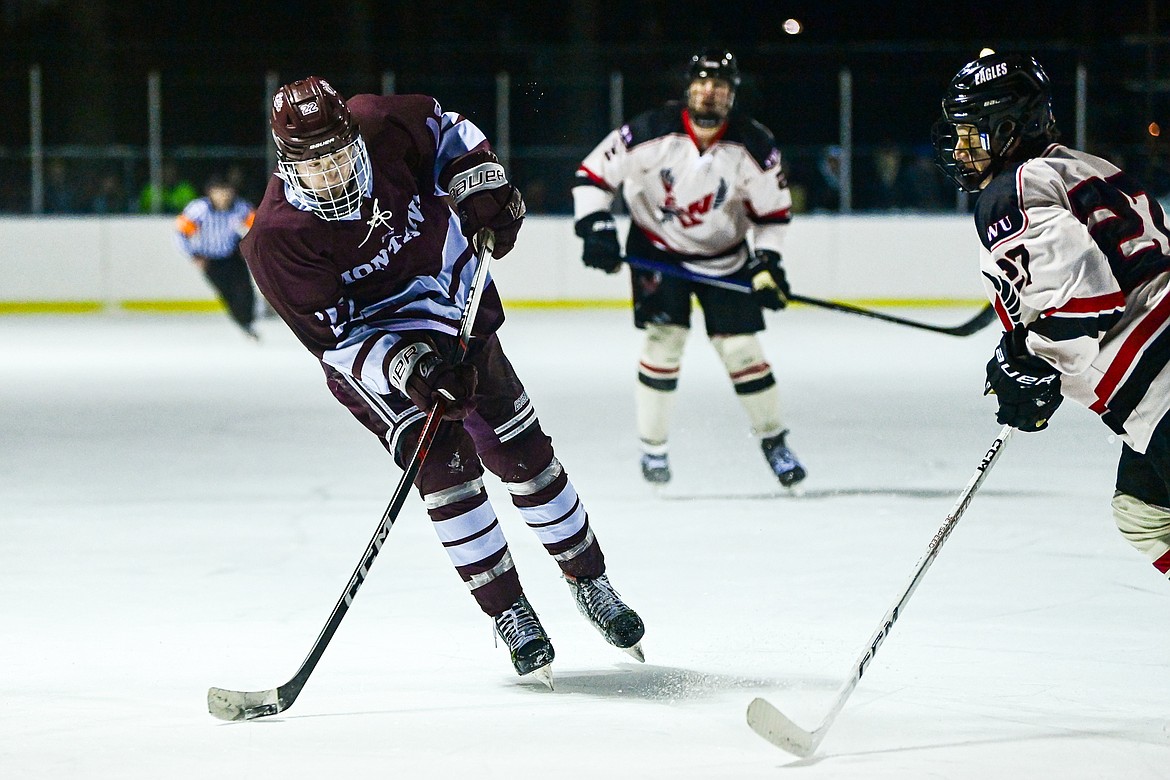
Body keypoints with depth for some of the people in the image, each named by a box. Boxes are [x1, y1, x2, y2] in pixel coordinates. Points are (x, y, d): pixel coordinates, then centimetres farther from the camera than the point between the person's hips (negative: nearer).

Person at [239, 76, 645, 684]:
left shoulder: (383, 127, -23)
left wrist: (484, 190, -11)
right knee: (443, 463, -20)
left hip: (460, 312, 4)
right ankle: (507, 611, -5)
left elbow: (446, 131, 1)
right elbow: (335, 337, -27)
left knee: (522, 452, 7)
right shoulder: (278, 240, -31)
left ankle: (589, 580, 26)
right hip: (370, 350, -4)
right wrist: (410, 370, -39)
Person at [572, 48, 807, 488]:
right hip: (656, 249, -1)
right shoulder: (651, 133, -22)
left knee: (741, 347, -3)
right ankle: (652, 447, -1)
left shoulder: (753, 147, -16)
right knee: (665, 337, -14)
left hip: (724, 257, 1)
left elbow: (773, 210, -3)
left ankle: (773, 439, 15)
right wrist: (596, 228, -21)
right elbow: (593, 173, -13)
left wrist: (766, 262, -13)